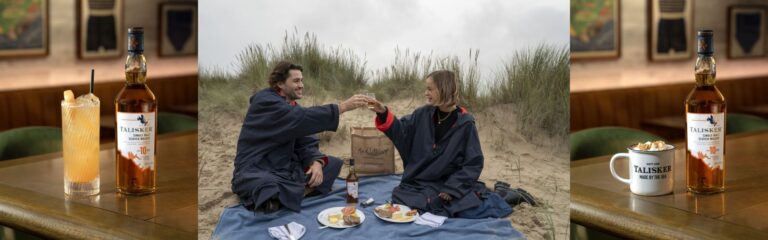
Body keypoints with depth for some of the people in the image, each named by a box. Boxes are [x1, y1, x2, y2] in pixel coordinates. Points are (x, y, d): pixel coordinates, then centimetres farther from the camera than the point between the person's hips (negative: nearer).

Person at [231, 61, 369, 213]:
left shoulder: (292, 106, 12)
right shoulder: (265, 101, -15)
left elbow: (306, 143, 4)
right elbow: (302, 118, -30)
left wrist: (316, 162, -19)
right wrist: (343, 107, -32)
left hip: (284, 167, 9)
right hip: (255, 170, -9)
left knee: (333, 164, -1)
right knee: (271, 191, -43)